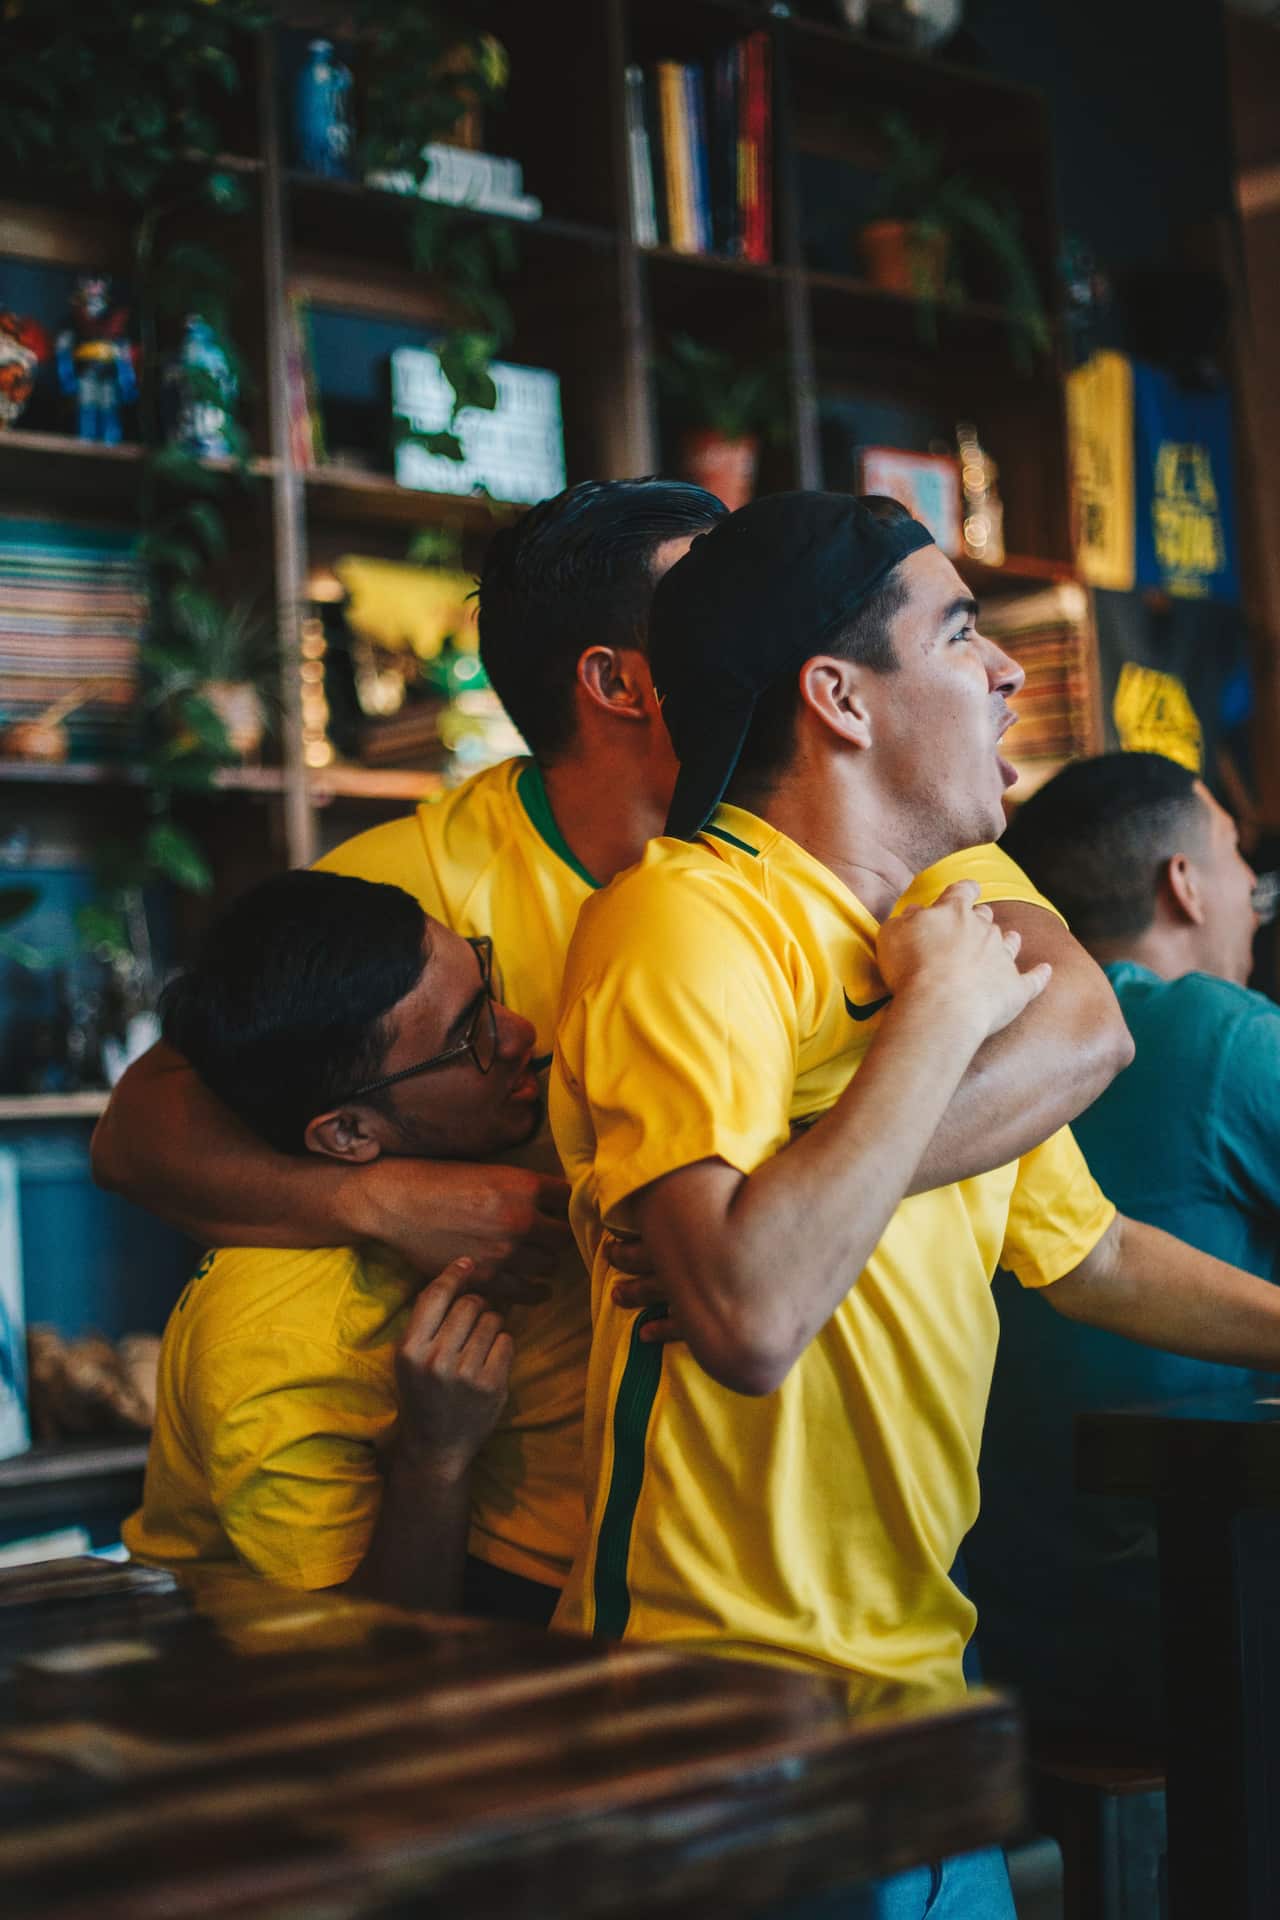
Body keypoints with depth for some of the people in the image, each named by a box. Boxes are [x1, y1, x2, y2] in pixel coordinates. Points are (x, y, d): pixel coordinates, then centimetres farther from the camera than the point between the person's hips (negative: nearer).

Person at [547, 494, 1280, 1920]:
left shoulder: (944, 928, 10)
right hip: (730, 1685, -8)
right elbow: (751, 1315, -32)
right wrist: (939, 1016, -22)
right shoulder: (690, 920, -18)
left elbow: (1080, 1250, 21)